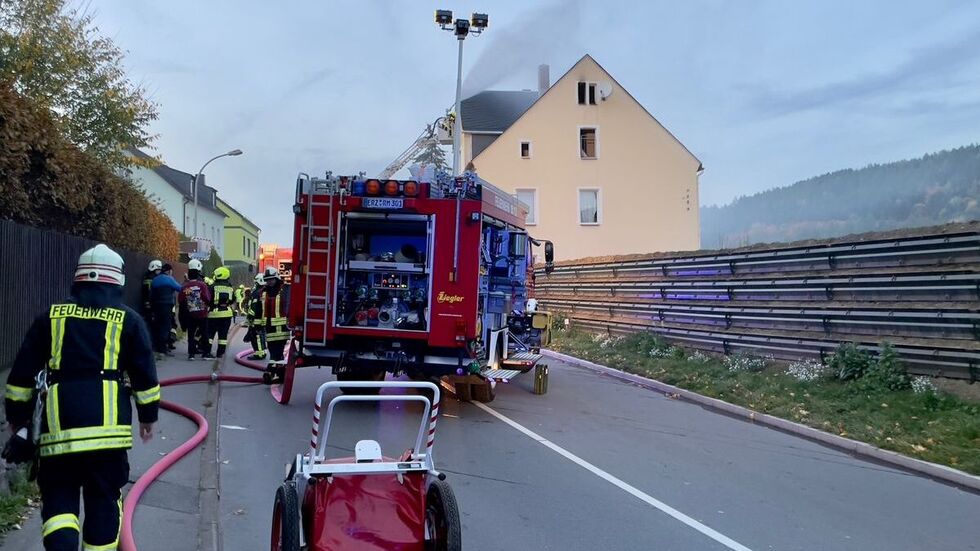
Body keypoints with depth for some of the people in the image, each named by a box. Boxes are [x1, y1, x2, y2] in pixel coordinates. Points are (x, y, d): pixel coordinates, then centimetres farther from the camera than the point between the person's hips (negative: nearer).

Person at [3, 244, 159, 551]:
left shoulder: (52, 316, 11)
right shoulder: (128, 319, 6)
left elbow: (23, 371, 12)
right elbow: (144, 374, 7)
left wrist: (17, 414, 22)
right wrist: (148, 414, 18)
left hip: (58, 423, 1)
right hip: (108, 422, -1)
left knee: (58, 495, 9)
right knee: (104, 498, 11)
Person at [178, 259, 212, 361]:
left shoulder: (184, 286, -5)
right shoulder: (202, 285, -13)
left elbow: (180, 301, -1)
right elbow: (207, 299, -17)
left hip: (190, 314, 2)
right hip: (202, 314, -2)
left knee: (191, 335, 9)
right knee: (204, 333, 10)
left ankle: (191, 353, 7)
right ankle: (206, 352, 13)